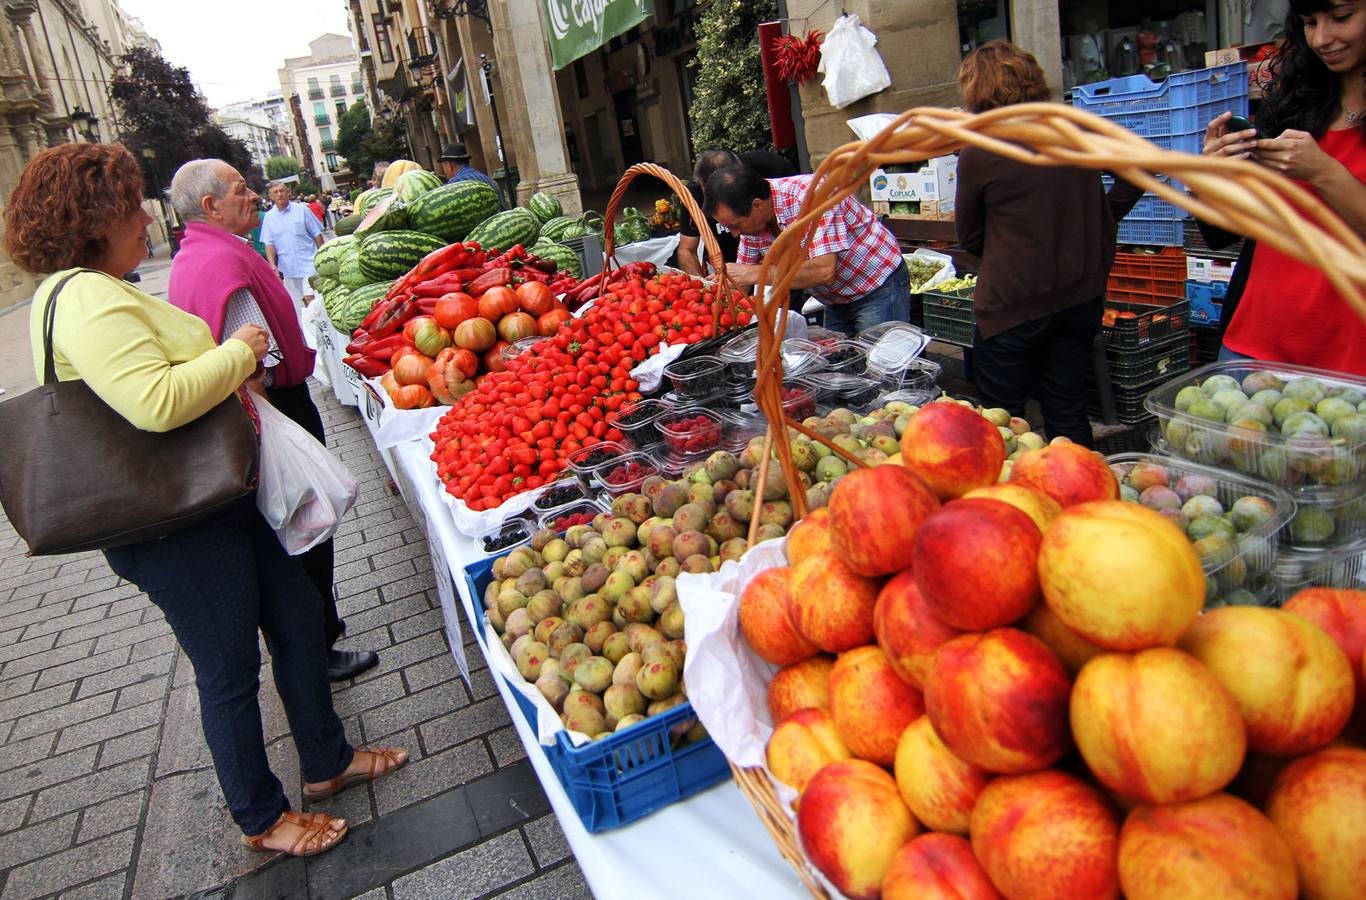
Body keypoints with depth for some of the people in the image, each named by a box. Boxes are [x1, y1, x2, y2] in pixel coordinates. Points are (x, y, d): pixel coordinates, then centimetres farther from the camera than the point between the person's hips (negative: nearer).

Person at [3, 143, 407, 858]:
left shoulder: (89, 290, 13)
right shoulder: (86, 300, -22)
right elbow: (157, 402, -34)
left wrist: (228, 370, 10)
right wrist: (238, 354, -18)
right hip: (174, 528, -11)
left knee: (297, 613, 18)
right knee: (230, 669, 6)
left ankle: (327, 761, 37)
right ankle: (262, 819, 29)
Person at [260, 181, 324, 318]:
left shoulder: (301, 210, -1)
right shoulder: (269, 216, 6)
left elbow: (317, 235, 2)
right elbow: (269, 244, 6)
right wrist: (272, 264, -10)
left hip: (308, 264, -3)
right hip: (287, 269, 3)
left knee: (311, 298, -15)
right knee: (297, 305, 11)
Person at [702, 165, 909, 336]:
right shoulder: (752, 217, -7)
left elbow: (824, 271, -40)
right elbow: (741, 281, 4)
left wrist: (756, 273, -38)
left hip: (879, 288, -7)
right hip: (837, 299, 7)